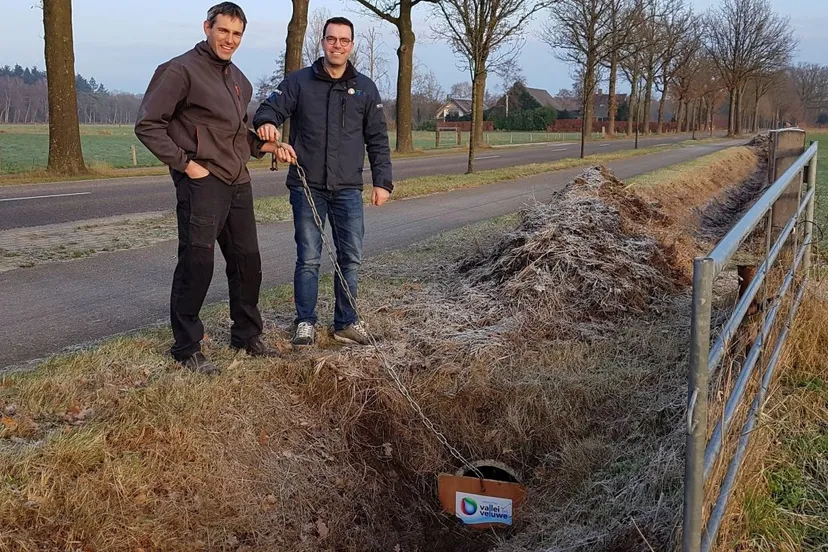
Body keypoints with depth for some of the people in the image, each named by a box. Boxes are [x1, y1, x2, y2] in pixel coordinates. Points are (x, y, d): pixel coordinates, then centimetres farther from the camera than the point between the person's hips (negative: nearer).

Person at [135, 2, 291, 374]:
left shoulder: (239, 80, 16)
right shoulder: (181, 70, -8)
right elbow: (148, 125, -12)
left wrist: (265, 146, 9)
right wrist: (186, 163, -15)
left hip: (238, 183, 8)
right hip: (201, 182, -8)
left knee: (247, 260, 13)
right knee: (197, 263, -6)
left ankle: (247, 335, 28)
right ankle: (187, 347, 7)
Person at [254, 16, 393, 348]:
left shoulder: (365, 88, 8)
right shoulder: (298, 81, 4)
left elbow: (377, 140, 9)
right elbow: (271, 108, -3)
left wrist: (382, 181, 2)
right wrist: (266, 122, -28)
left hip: (348, 189, 2)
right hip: (306, 187, -2)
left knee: (351, 257, 5)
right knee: (308, 258, 2)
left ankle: (346, 322, 18)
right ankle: (305, 322, 14)